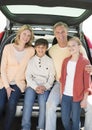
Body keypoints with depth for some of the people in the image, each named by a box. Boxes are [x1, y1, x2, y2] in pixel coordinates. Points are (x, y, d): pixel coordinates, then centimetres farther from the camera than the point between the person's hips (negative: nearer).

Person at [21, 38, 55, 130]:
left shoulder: (50, 61, 11)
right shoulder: (31, 60, 12)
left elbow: (51, 77, 6)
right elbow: (28, 76, 5)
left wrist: (44, 87, -11)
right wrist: (35, 87, -11)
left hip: (45, 87, -1)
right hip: (32, 85, 1)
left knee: (43, 103, -28)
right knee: (27, 103, -25)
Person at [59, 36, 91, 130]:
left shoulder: (85, 62, -7)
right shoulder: (66, 61, 7)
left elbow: (87, 82, -7)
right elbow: (62, 78, 12)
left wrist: (85, 99, -8)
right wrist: (61, 93, 8)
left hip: (77, 97, -4)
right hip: (65, 95, 4)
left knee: (75, 120, 7)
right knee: (65, 120, 11)